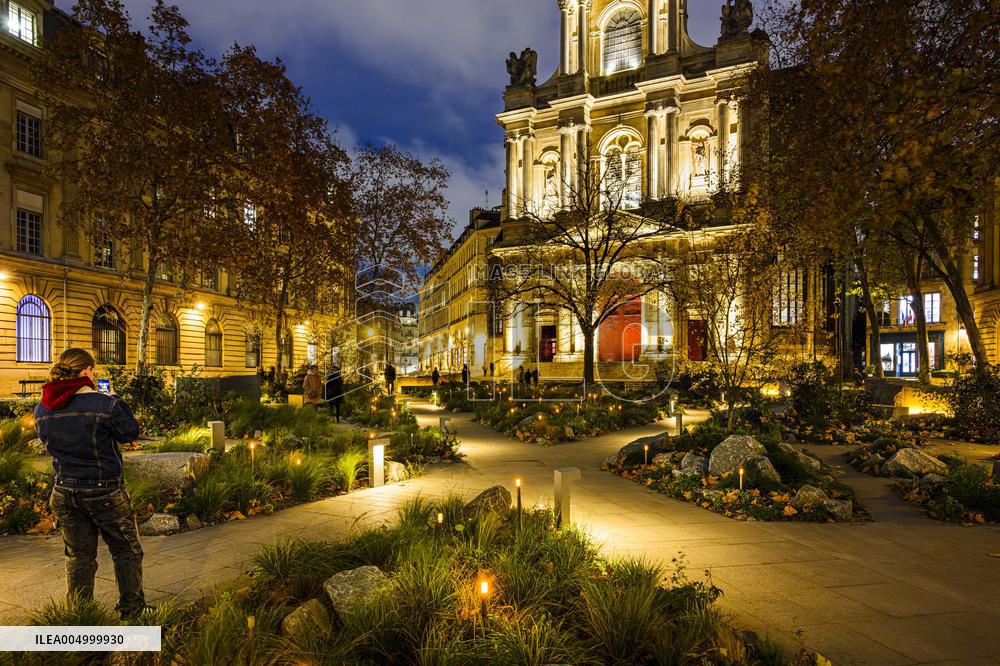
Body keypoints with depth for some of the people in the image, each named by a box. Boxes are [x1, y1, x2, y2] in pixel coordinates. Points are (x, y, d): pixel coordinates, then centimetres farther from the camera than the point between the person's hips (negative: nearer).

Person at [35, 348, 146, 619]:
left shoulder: (42, 410, -4)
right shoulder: (104, 404, -23)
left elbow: (48, 441, 14)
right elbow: (130, 433, -8)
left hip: (64, 493, 5)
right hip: (105, 493, -5)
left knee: (79, 556, 19)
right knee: (127, 551, 13)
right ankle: (132, 611, 24)